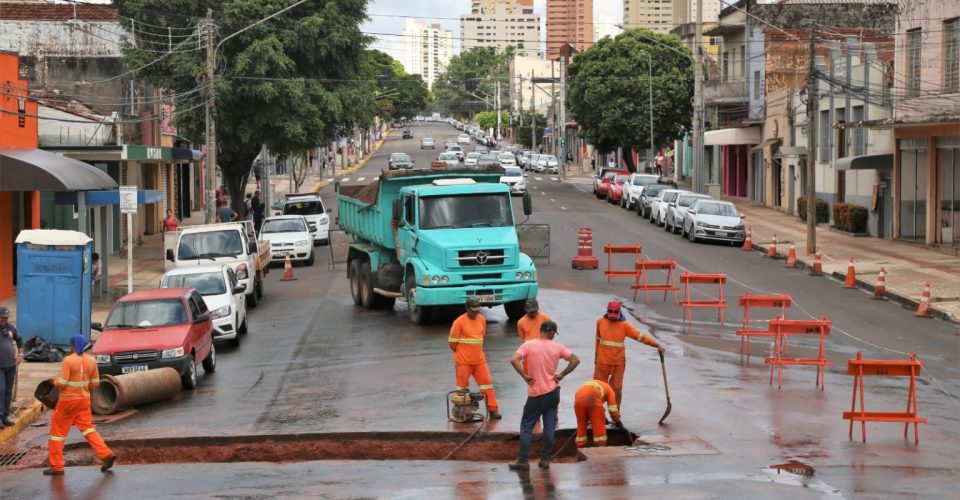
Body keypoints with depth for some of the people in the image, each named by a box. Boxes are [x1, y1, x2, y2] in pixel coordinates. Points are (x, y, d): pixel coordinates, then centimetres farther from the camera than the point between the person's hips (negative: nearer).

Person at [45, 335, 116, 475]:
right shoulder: (91, 360, 2)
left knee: (57, 432, 6)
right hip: (84, 400, 5)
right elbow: (95, 383, 6)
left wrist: (54, 381, 4)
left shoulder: (68, 360, -15)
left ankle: (56, 467, 9)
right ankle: (107, 455, -3)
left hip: (68, 400, -5)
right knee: (88, 429, 12)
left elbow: (61, 383, -17)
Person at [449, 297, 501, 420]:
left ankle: (493, 409, 6)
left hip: (479, 360, 5)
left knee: (487, 383, 2)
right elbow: (452, 341, -8)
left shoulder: (482, 319, 4)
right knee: (462, 387, 4)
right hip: (463, 361, -5)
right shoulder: (459, 322, -14)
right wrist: (461, 352, 6)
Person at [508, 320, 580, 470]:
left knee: (526, 426, 5)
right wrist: (562, 375, 1)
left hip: (535, 393, -2)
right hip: (553, 391, 2)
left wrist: (525, 376, -11)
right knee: (549, 427, 8)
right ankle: (545, 459, 7)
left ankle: (523, 460, 0)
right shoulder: (557, 347, -1)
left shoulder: (528, 345, -7)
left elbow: (514, 360, -20)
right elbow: (575, 360, -2)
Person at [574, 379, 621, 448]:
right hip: (593, 399, -4)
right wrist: (618, 422, 40)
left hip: (578, 399, 4)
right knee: (599, 426, 9)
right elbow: (613, 411, 23)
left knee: (581, 426, 18)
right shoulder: (608, 389, 30)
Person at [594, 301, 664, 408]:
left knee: (617, 388, 4)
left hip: (618, 362, -2)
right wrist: (596, 357, 18)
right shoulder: (601, 322, -3)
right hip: (602, 361, 2)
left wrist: (657, 345, -28)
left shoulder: (624, 325, -11)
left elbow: (641, 336, -16)